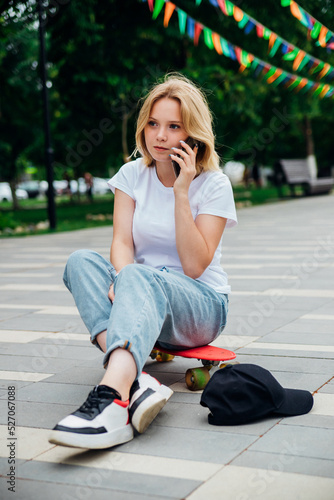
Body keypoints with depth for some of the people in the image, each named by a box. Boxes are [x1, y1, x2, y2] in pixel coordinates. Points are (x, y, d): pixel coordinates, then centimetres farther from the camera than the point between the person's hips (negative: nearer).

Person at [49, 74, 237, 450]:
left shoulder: (213, 185, -5)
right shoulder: (133, 174, 6)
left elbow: (194, 266, -14)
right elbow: (122, 242, -7)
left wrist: (181, 192, -20)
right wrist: (122, 276, -30)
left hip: (199, 304, -4)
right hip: (143, 300, 4)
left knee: (141, 278, -37)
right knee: (81, 261, -26)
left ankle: (112, 398, -63)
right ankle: (136, 381, -45)